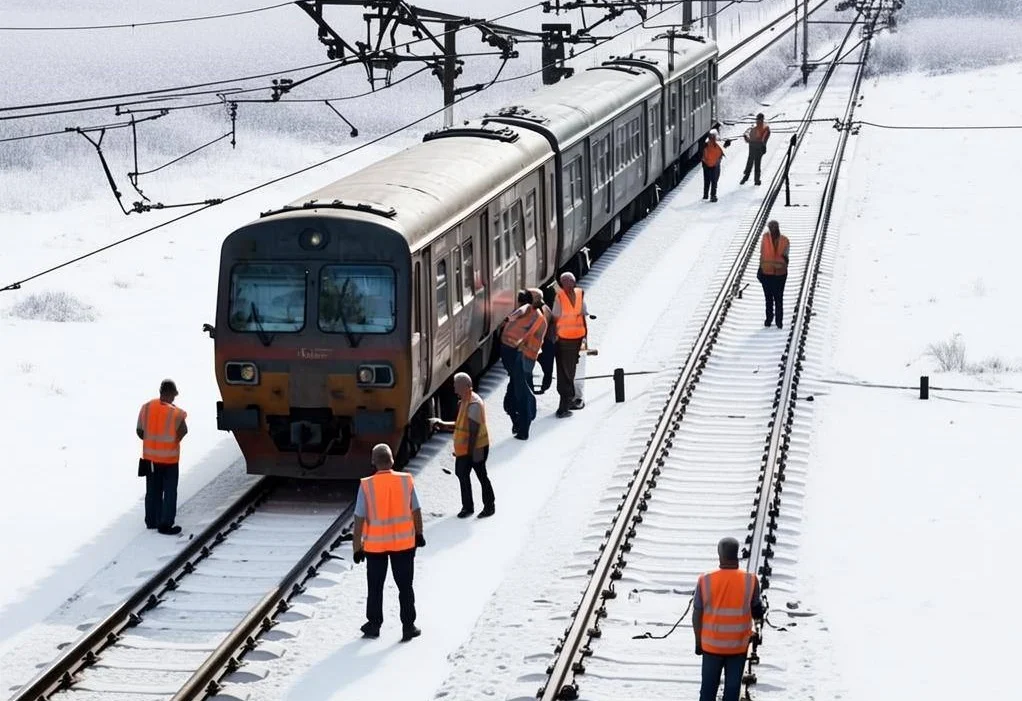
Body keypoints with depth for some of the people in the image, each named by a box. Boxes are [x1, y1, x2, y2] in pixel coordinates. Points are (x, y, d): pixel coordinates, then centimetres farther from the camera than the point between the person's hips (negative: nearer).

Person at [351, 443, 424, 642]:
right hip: (404, 543, 1)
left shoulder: (366, 486, -14)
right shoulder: (406, 481, -9)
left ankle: (374, 625, 24)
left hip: (375, 544, -1)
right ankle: (408, 627, 14)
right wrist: (419, 534, 15)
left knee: (375, 587, 15)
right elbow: (416, 511, 0)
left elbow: (359, 519, -11)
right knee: (405, 586, 11)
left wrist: (357, 546, -2)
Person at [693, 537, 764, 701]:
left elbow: (697, 615, -5)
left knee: (709, 687, 13)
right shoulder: (750, 581, -13)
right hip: (738, 645, -1)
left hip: (711, 644, 1)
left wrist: (698, 641, 7)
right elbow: (757, 613, -4)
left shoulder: (705, 581, -12)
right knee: (732, 687, 9)